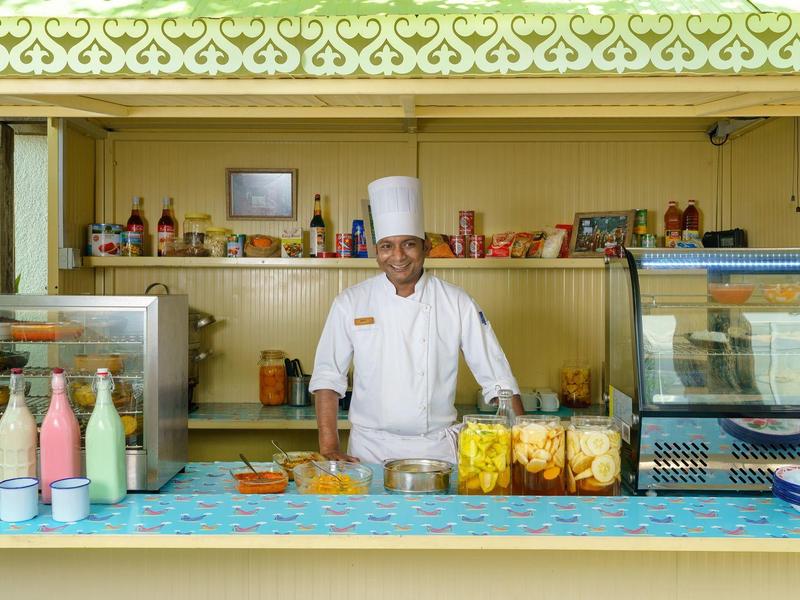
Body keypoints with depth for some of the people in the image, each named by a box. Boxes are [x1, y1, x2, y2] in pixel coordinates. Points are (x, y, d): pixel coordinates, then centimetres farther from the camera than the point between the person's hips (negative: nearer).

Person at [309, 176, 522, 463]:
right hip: (371, 448, 0)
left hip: (437, 448, 0)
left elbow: (498, 380, 1)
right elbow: (327, 377, 3)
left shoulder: (457, 303, -1)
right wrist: (329, 448, -4)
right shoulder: (350, 303, -1)